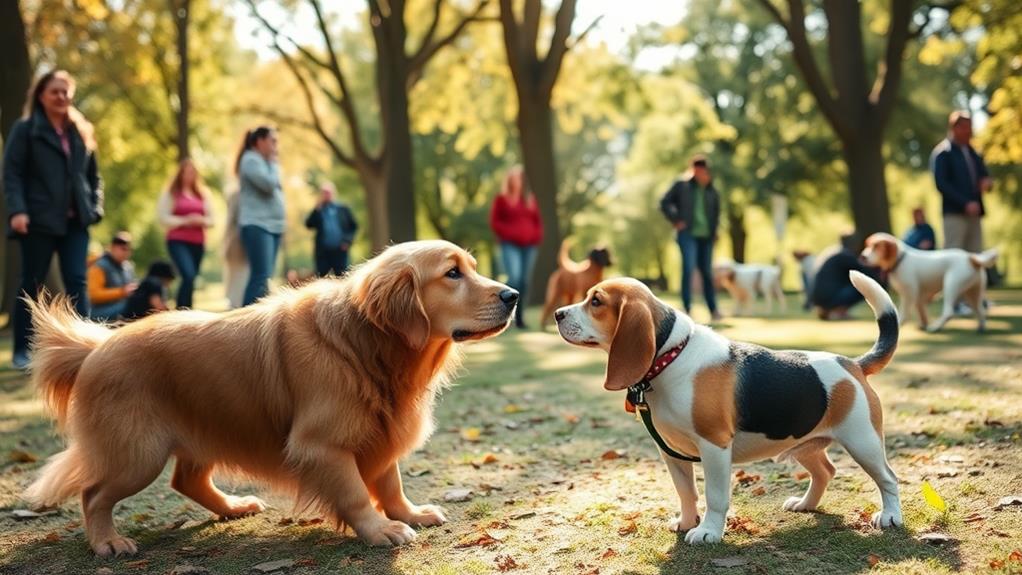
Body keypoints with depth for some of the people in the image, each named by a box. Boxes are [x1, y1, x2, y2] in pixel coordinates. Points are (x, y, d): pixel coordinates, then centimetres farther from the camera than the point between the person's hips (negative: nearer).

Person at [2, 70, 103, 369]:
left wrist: (95, 207, 5)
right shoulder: (25, 129, 1)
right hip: (39, 220, -3)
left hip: (75, 221, 4)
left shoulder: (81, 132, 15)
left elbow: (93, 175, 19)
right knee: (31, 284, 4)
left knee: (77, 282, -3)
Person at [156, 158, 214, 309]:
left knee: (191, 279, 2)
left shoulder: (202, 195, 15)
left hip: (198, 243, 5)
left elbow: (210, 219, 16)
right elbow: (163, 217, -4)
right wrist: (185, 221, -14)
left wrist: (201, 220, -6)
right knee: (189, 275, -22)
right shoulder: (170, 193, 3)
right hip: (178, 241, -5)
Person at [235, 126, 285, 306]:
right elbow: (268, 184, -17)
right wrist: (273, 164, -3)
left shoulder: (264, 162, 23)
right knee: (261, 276, -19)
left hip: (272, 225, 10)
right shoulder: (251, 160, -6)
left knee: (264, 277, 6)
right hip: (257, 225, -10)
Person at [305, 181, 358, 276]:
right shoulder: (318, 210, 10)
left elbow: (354, 226, 11)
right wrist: (317, 209, -9)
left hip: (339, 251, -1)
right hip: (322, 252, 1)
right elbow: (309, 225, -3)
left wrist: (348, 240, -2)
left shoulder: (342, 209, 8)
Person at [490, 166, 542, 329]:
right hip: (510, 245, -4)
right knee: (514, 278, -21)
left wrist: (537, 236, 3)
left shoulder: (530, 199, 16)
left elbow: (538, 221, 20)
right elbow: (494, 222, 1)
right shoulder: (501, 199, 5)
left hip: (529, 245, 4)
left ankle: (520, 317, 5)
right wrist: (509, 233, -10)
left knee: (524, 282, 0)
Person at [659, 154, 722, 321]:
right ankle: (687, 307, -15)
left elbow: (717, 212, 26)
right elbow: (665, 203, 3)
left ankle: (713, 310, 16)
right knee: (688, 267, -17)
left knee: (707, 272, 7)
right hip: (688, 234, -4)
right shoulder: (682, 186, 2)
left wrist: (714, 230, 14)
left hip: (706, 237, 4)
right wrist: (675, 220, -4)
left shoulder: (712, 192, 11)